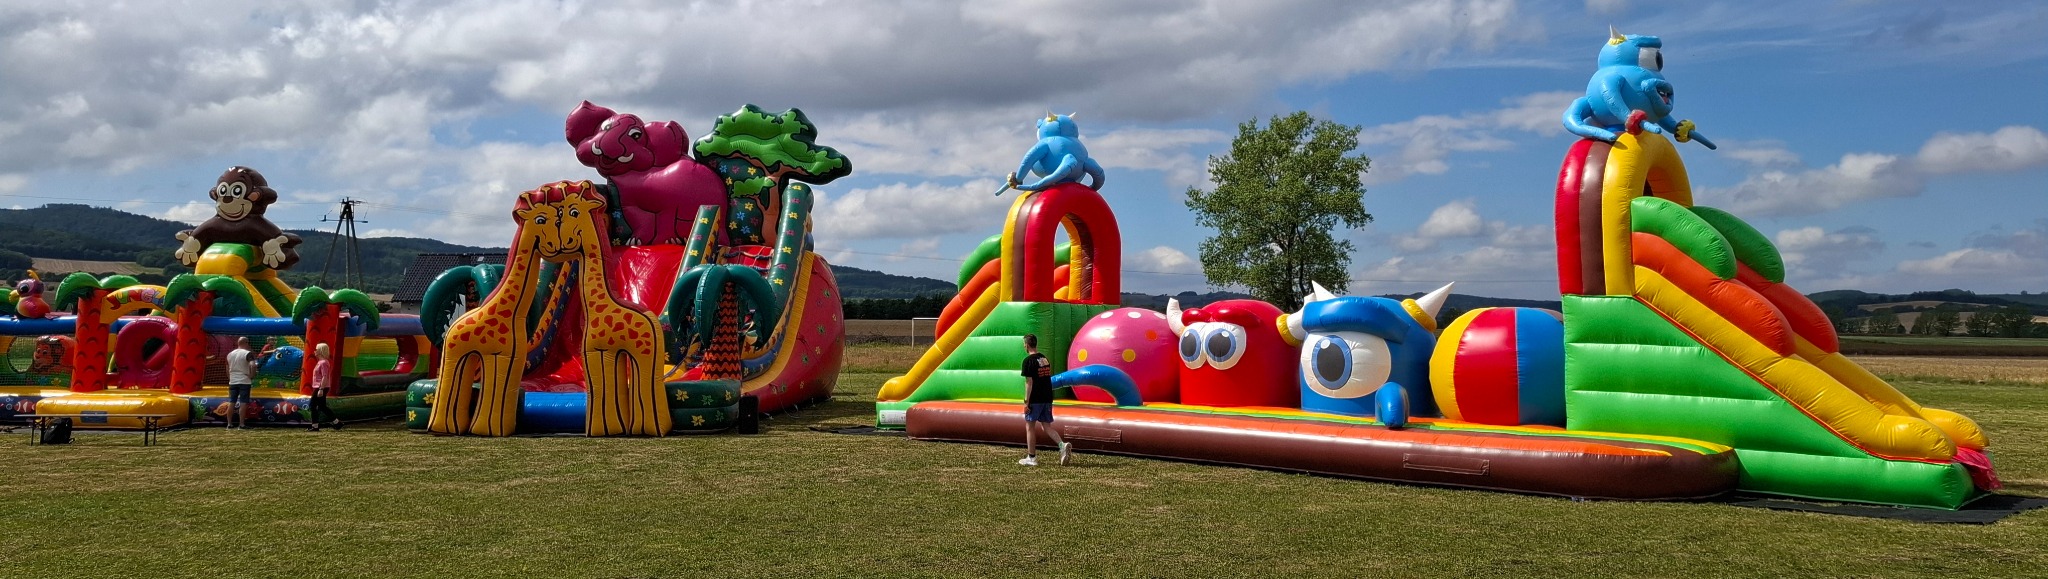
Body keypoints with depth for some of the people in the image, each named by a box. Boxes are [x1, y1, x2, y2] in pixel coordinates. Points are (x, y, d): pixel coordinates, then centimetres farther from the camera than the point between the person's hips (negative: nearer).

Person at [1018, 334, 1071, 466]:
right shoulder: (1045, 359, 13)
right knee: (1047, 426, 11)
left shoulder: (1028, 360, -11)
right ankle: (1062, 445, -12)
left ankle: (1031, 458, 7)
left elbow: (1029, 382, -15)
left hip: (1035, 399, -7)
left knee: (1030, 427, 5)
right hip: (1047, 398, 7)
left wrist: (1026, 402, -14)